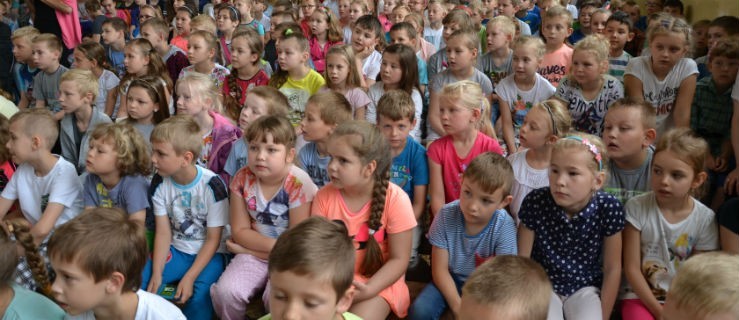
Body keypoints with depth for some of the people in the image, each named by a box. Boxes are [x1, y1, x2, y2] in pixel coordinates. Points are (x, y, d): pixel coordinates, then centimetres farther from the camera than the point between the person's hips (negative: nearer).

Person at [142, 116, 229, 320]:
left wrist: (189, 278, -21)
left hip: (208, 254, -4)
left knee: (198, 295, -28)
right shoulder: (160, 184, -6)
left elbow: (213, 240, -15)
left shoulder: (212, 186, -21)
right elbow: (163, 233, -6)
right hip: (176, 250, 5)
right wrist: (156, 273, -17)